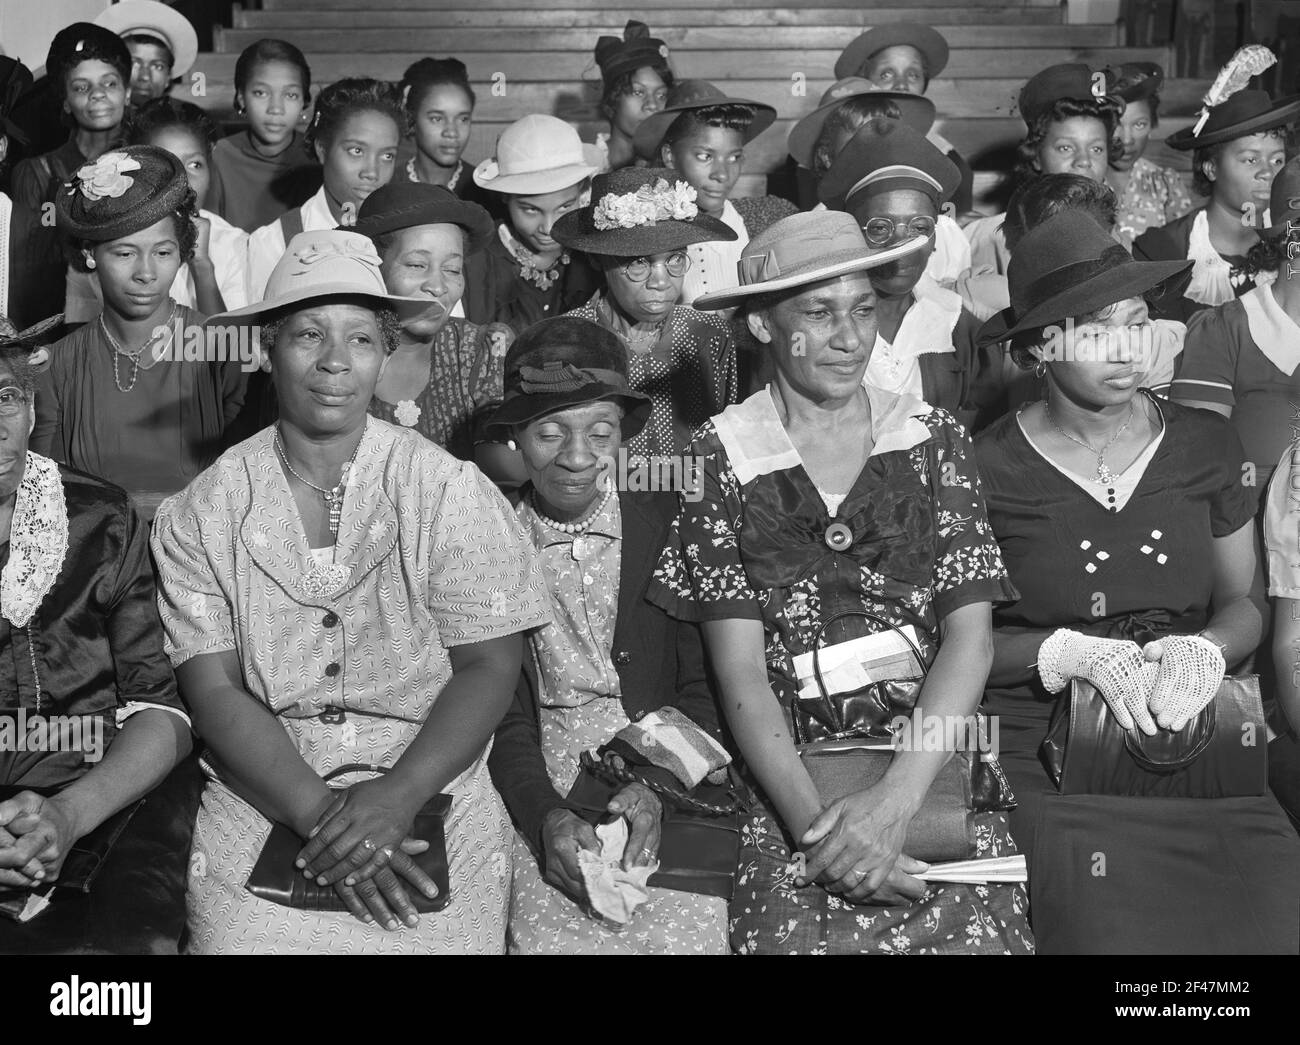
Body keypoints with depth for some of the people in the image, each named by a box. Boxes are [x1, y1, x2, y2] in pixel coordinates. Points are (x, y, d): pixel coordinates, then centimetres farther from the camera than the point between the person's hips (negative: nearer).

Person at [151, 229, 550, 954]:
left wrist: (396, 797, -17)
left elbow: (490, 665, -3)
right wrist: (321, 810, -16)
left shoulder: (451, 492, -1)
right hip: (262, 806, 1)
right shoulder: (201, 514, 2)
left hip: (428, 799, 0)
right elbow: (213, 691, -2)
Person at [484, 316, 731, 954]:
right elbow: (495, 708, 2)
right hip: (539, 789, 0)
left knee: (680, 933, -17)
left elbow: (705, 685, 3)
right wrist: (545, 813, -13)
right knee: (547, 932, -17)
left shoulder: (669, 526, 2)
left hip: (667, 783, 0)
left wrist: (658, 787, -12)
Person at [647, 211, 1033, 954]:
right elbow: (739, 669, -4)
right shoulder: (723, 458, 0)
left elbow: (970, 635, -2)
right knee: (797, 931, -18)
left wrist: (894, 800, -15)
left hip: (934, 764, 1)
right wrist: (816, 822, -17)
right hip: (786, 774, -1)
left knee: (976, 930, -15)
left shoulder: (933, 440, 4)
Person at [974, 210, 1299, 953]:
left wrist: (1204, 650, -6)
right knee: (1116, 928, -25)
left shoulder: (1205, 445, 8)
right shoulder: (988, 469, -4)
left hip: (1194, 736, 4)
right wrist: (1072, 653, -14)